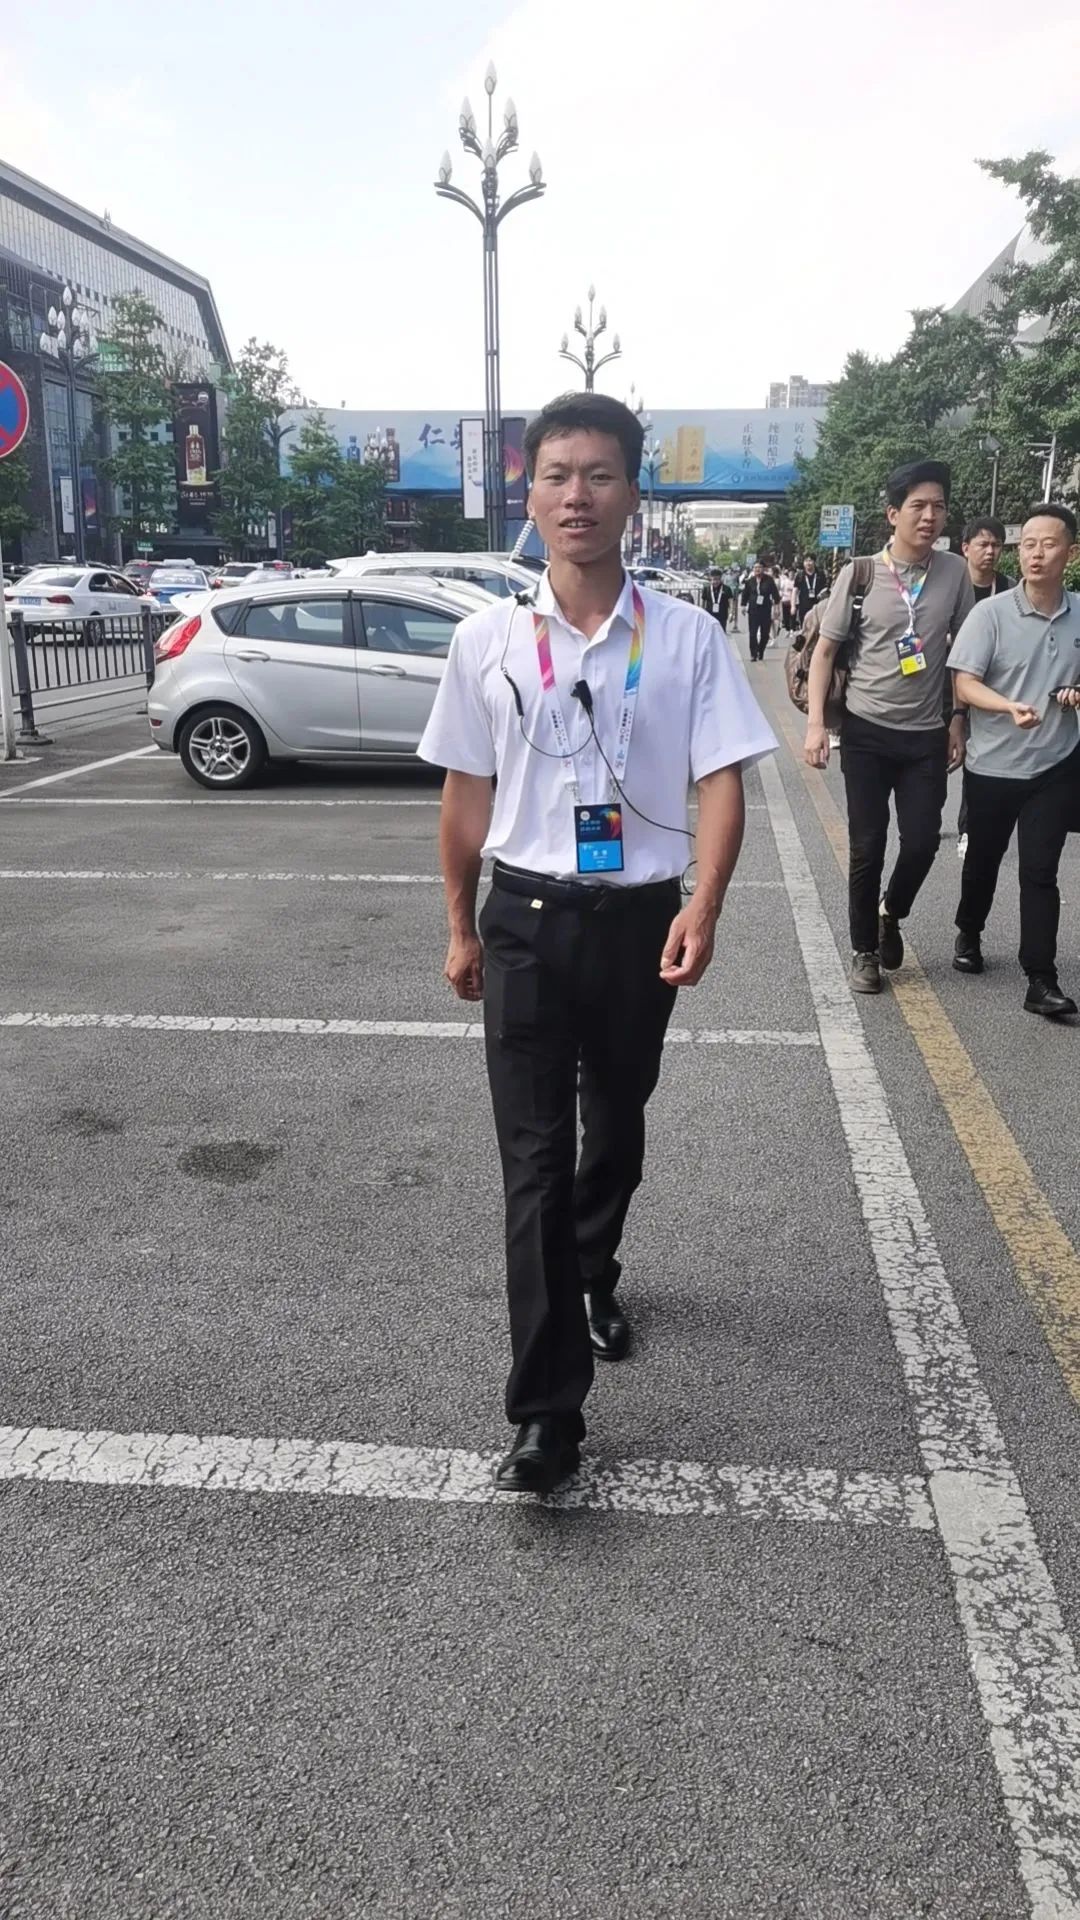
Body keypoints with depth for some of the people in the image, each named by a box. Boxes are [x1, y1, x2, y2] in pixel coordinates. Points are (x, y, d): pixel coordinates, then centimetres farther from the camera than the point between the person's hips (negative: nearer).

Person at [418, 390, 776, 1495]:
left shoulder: (687, 638, -4)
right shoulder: (487, 640, -1)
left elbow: (721, 780, -7)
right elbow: (467, 791, 6)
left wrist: (704, 907, -23)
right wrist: (460, 928, 9)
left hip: (641, 919, 1)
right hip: (527, 918, 0)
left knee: (615, 1127, 19)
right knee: (535, 1154, -3)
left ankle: (591, 1278, 49)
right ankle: (547, 1412, 3)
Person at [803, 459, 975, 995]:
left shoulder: (955, 573, 0)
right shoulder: (858, 575, -6)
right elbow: (824, 651, -2)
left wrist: (959, 719, 5)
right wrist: (815, 723, -11)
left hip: (926, 734, 2)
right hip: (866, 731, -2)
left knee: (922, 843, 1)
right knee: (867, 846, 3)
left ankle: (891, 913, 32)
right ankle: (864, 950, 20)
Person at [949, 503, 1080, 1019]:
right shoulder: (991, 613, -10)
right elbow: (965, 685, -13)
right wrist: (1011, 707, -30)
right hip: (993, 763, -1)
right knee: (983, 858, 17)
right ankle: (969, 934, 43)